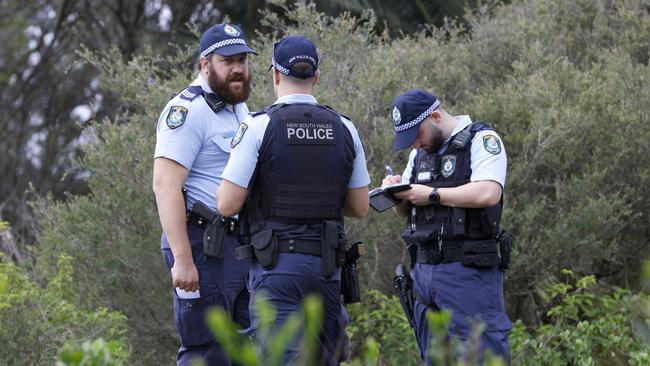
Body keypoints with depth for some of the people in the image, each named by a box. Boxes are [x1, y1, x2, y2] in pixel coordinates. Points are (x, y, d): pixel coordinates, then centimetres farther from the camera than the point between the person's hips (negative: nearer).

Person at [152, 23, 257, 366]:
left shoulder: (239, 110, 18)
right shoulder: (188, 110, -11)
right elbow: (165, 185, -20)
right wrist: (182, 260, -25)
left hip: (243, 246, 9)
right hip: (205, 246, -9)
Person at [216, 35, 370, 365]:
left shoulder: (258, 127, -8)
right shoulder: (344, 129, 5)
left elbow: (228, 205, -9)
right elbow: (360, 207, 11)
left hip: (276, 264, -4)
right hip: (326, 264, 4)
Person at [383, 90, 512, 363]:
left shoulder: (481, 140, -4)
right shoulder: (420, 153, 19)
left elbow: (489, 193, -20)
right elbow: (403, 210, 24)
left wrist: (432, 195, -14)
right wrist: (396, 193, 1)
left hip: (467, 271, -8)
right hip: (424, 270, 8)